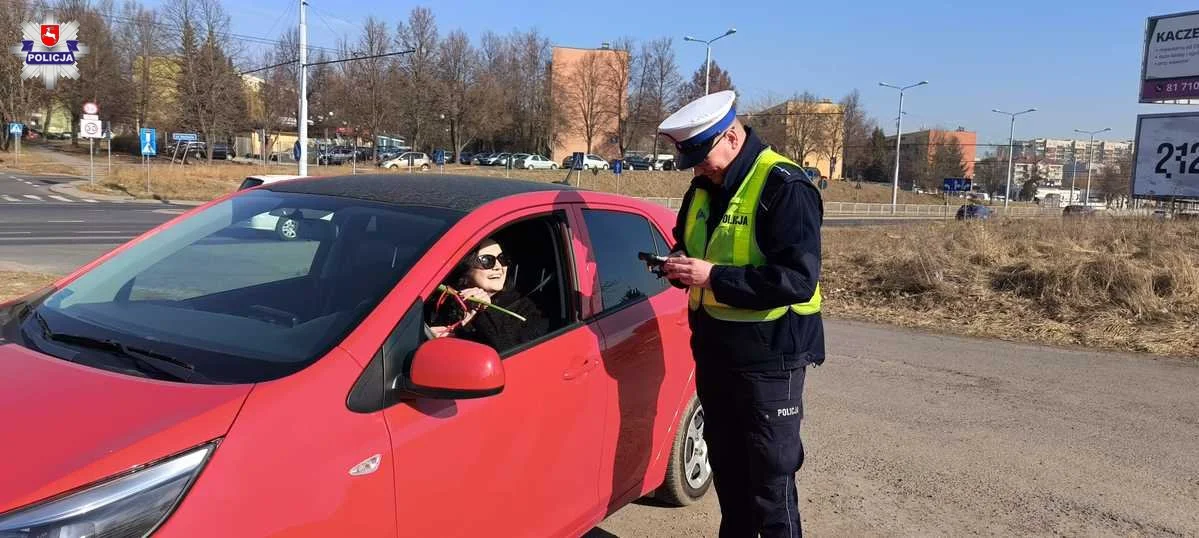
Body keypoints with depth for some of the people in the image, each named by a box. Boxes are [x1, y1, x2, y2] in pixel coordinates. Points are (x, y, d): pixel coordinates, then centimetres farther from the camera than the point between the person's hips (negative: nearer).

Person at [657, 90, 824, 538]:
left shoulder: (785, 188, -18)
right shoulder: (705, 187, 7)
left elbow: (800, 279, -26)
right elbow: (689, 247, 21)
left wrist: (713, 276, -27)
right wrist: (680, 266, -3)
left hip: (768, 357, -8)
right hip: (714, 349, 8)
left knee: (770, 477, 2)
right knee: (725, 464, 20)